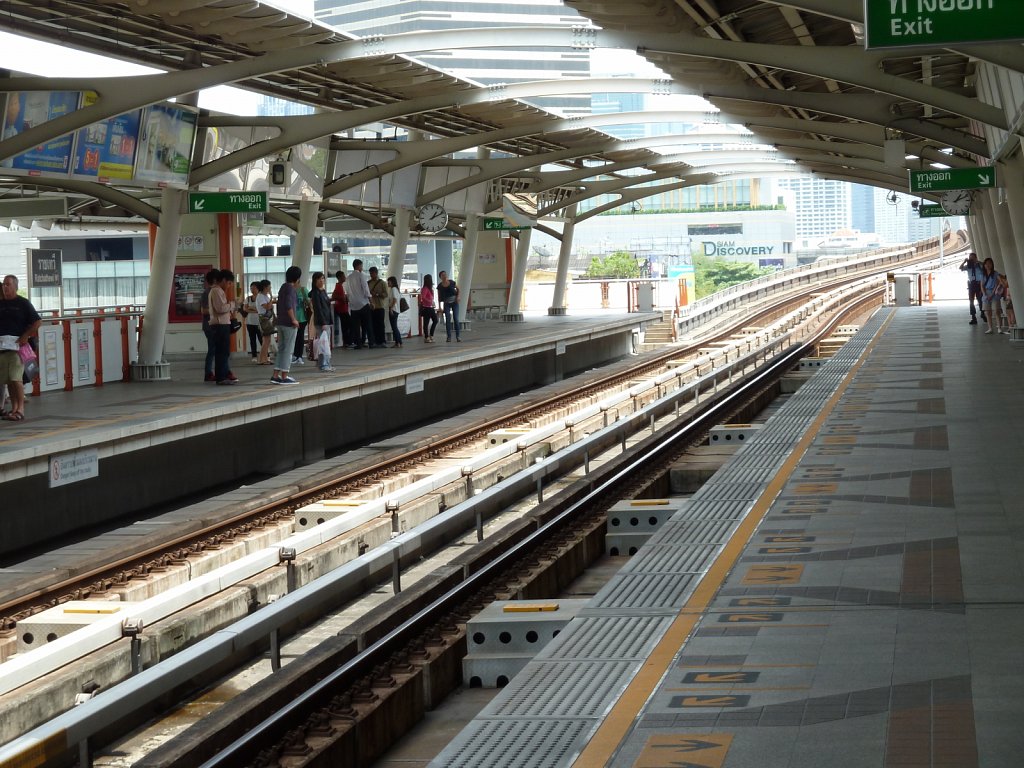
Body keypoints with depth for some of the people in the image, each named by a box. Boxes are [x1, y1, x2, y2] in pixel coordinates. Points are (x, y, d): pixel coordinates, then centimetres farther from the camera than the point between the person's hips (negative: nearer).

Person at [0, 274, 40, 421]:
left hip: (17, 345, -5)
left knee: (16, 378, -13)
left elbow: (37, 321, -3)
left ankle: (20, 409, -13)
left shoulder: (23, 303, 0)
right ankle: (14, 408, 11)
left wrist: (26, 336, -12)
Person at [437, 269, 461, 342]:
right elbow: (439, 296, 2)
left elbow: (458, 289, 13)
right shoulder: (440, 286, -4)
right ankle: (449, 336, 0)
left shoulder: (452, 282, -4)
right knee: (448, 319, -5)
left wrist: (458, 296, -2)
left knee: (456, 318, -4)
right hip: (446, 303, 0)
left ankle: (458, 336, 1)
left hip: (454, 302, 0)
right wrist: (440, 306, -2)